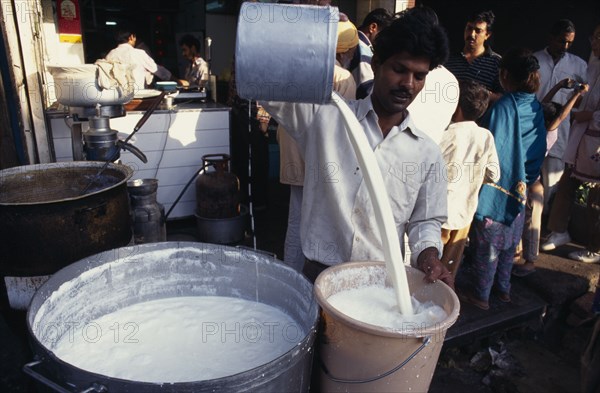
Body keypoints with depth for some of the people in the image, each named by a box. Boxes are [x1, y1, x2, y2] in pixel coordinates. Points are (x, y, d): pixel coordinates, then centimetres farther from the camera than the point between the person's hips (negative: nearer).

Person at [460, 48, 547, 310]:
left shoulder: (502, 109, -20)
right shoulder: (536, 108, 0)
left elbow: (492, 153, -20)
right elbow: (540, 152, 6)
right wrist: (526, 180, 16)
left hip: (495, 192, -6)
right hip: (518, 191, 6)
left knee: (486, 245, 7)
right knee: (509, 244, 20)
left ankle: (480, 294, 20)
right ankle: (503, 289, 35)